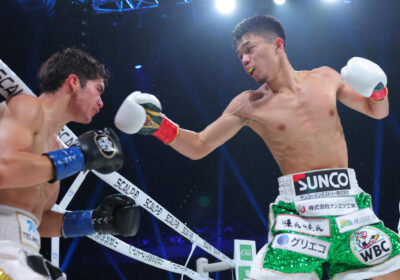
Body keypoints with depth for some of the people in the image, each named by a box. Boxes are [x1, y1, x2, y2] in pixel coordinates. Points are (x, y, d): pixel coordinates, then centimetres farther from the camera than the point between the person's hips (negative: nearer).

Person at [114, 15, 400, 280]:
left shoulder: (325, 78, 9)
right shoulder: (249, 105, 3)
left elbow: (377, 111, 20)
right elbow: (199, 146, 5)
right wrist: (161, 127, -10)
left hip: (349, 207, 2)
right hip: (298, 212, -2)